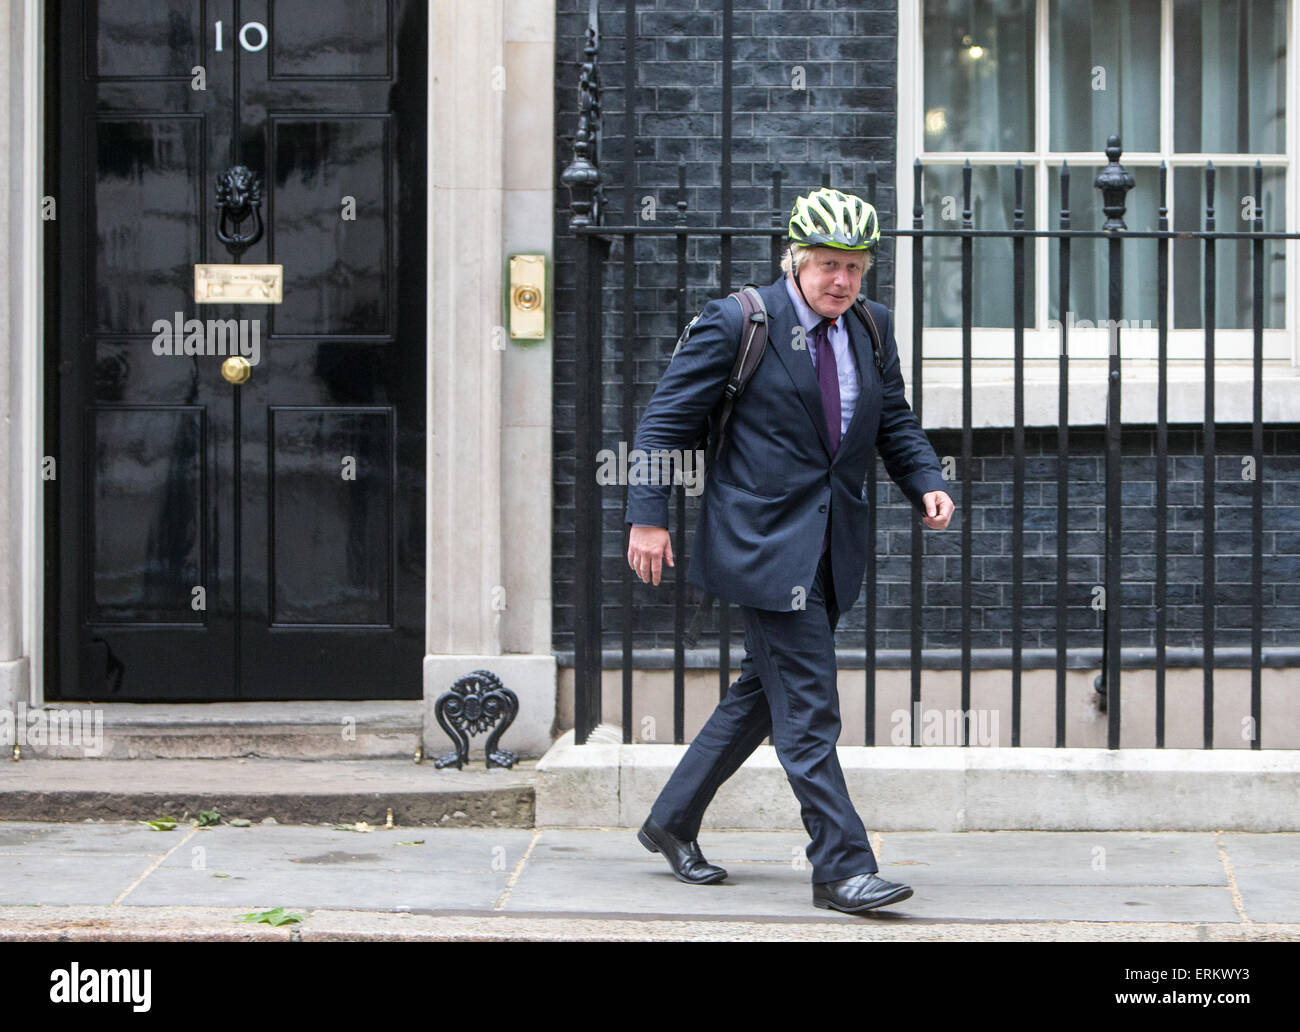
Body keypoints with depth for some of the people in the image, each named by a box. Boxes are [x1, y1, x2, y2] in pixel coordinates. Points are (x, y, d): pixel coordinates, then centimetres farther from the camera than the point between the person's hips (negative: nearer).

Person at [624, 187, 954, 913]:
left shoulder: (872, 329, 9)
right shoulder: (738, 322, -8)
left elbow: (895, 423, 18)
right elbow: (668, 419, -4)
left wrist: (927, 483, -1)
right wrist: (649, 515, -9)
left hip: (833, 547, 7)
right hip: (766, 544, -7)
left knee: (765, 692, 16)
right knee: (808, 712, -9)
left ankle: (673, 823, 30)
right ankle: (842, 867, -7)